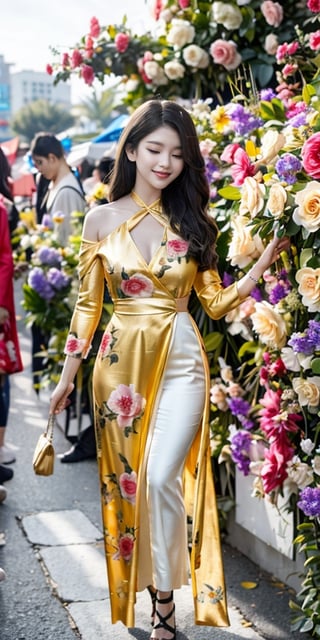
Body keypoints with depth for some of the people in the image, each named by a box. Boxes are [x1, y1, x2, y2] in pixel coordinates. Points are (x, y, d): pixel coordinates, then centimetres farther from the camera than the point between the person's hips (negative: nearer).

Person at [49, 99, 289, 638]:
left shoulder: (192, 223, 5)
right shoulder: (102, 219, 3)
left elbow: (216, 302, 6)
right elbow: (87, 303, 5)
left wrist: (262, 265, -8)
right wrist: (67, 376, 4)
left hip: (180, 361, -1)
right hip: (122, 361, 1)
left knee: (161, 477, -12)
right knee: (126, 479, 7)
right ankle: (132, 588, 26)